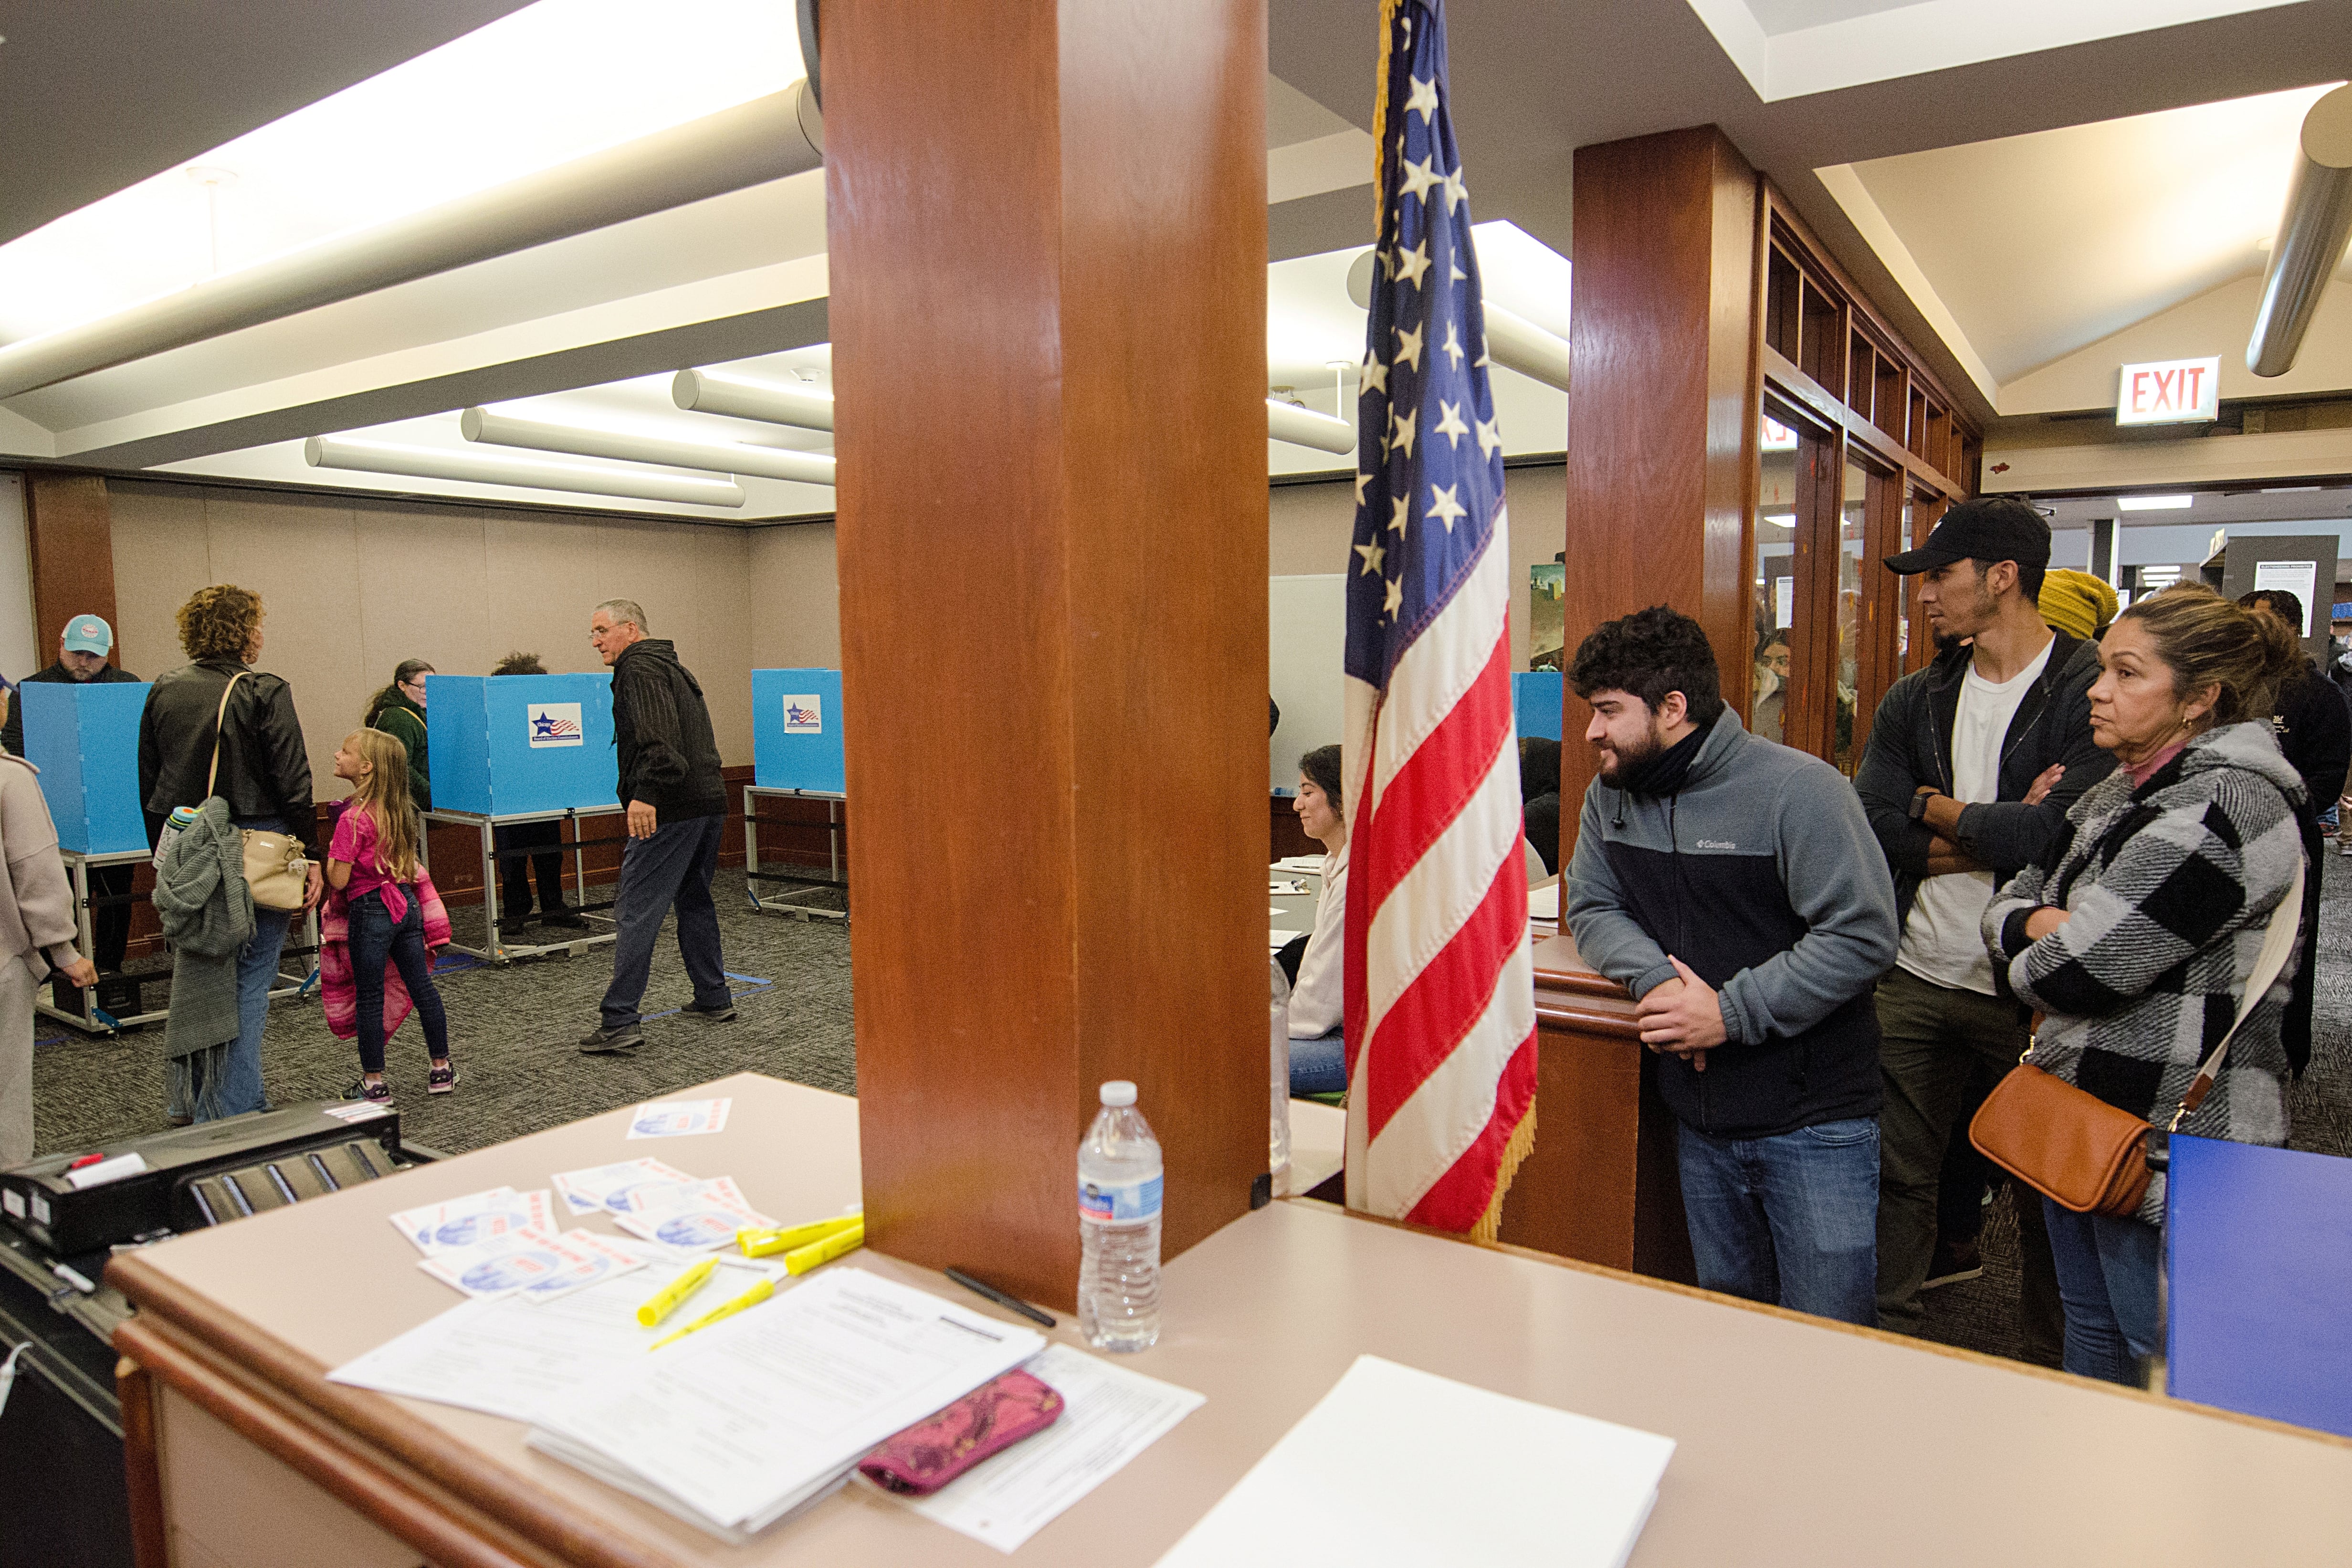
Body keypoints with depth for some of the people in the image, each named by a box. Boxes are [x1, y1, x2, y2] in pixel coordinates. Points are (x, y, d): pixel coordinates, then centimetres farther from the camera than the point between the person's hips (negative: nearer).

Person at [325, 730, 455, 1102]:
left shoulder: (353, 819, -17)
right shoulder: (399, 810, 5)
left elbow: (338, 880, -16)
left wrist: (329, 854, -1)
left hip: (371, 910, -7)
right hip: (406, 903, 7)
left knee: (370, 998, 4)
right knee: (422, 985, 13)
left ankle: (374, 1082, 12)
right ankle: (441, 1068, 21)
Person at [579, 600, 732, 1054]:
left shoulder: (639, 667, -7)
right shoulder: (672, 666, 24)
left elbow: (659, 735, -23)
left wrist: (645, 794, -31)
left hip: (669, 808, -10)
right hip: (708, 800, 10)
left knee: (636, 910, -8)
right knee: (694, 899, 20)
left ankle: (620, 1022, -9)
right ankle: (713, 999, 27)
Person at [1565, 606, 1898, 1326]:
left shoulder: (1798, 789, -15)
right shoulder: (1610, 794, 3)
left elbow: (1863, 935, -18)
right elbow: (1593, 907, 6)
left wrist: (1732, 1011, -21)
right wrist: (1655, 979, -15)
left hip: (1814, 1123, -5)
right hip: (1701, 1119, 6)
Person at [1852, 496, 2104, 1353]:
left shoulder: (2092, 693, -10)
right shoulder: (1915, 700, 6)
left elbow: (2056, 836, -21)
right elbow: (1872, 829, -4)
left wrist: (1934, 810, -6)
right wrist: (1997, 832, -15)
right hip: (1919, 977, 5)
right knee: (1898, 1171, 13)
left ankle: (2051, 1366, 32)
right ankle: (1889, 1341, 29)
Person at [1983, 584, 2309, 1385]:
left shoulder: (2232, 803, -20)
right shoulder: (2120, 792, 8)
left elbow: (2078, 973, -26)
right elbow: (2007, 905, 10)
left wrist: (2040, 951, -4)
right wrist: (2044, 924, -12)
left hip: (2171, 1139, -9)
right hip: (2085, 1113, 9)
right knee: (2089, 1328, 23)